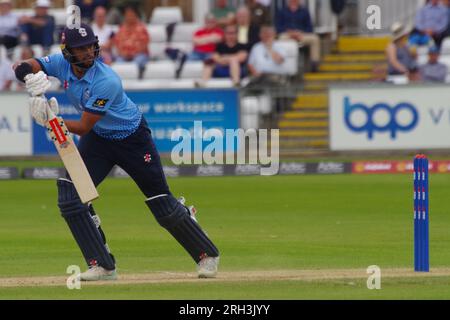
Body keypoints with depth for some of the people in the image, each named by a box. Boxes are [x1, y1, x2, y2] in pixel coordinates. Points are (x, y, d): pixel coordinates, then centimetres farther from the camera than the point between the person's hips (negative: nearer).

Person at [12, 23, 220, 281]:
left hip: (132, 138, -6)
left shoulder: (107, 81, -33)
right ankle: (103, 266, -7)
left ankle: (207, 255, 20)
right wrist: (31, 77, -38)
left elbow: (84, 127, -29)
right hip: (98, 139, 6)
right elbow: (21, 67, -16)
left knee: (163, 204, -1)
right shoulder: (62, 64, -14)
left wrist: (51, 120, -41)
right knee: (70, 195, -12)